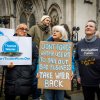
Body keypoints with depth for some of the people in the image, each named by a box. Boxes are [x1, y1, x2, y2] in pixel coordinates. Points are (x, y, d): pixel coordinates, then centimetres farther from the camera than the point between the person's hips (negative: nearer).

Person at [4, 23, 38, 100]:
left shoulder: (32, 44, 12)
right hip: (11, 76, 0)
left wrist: (31, 69, -8)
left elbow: (36, 58, 6)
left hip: (26, 77, 1)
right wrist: (7, 65, -12)